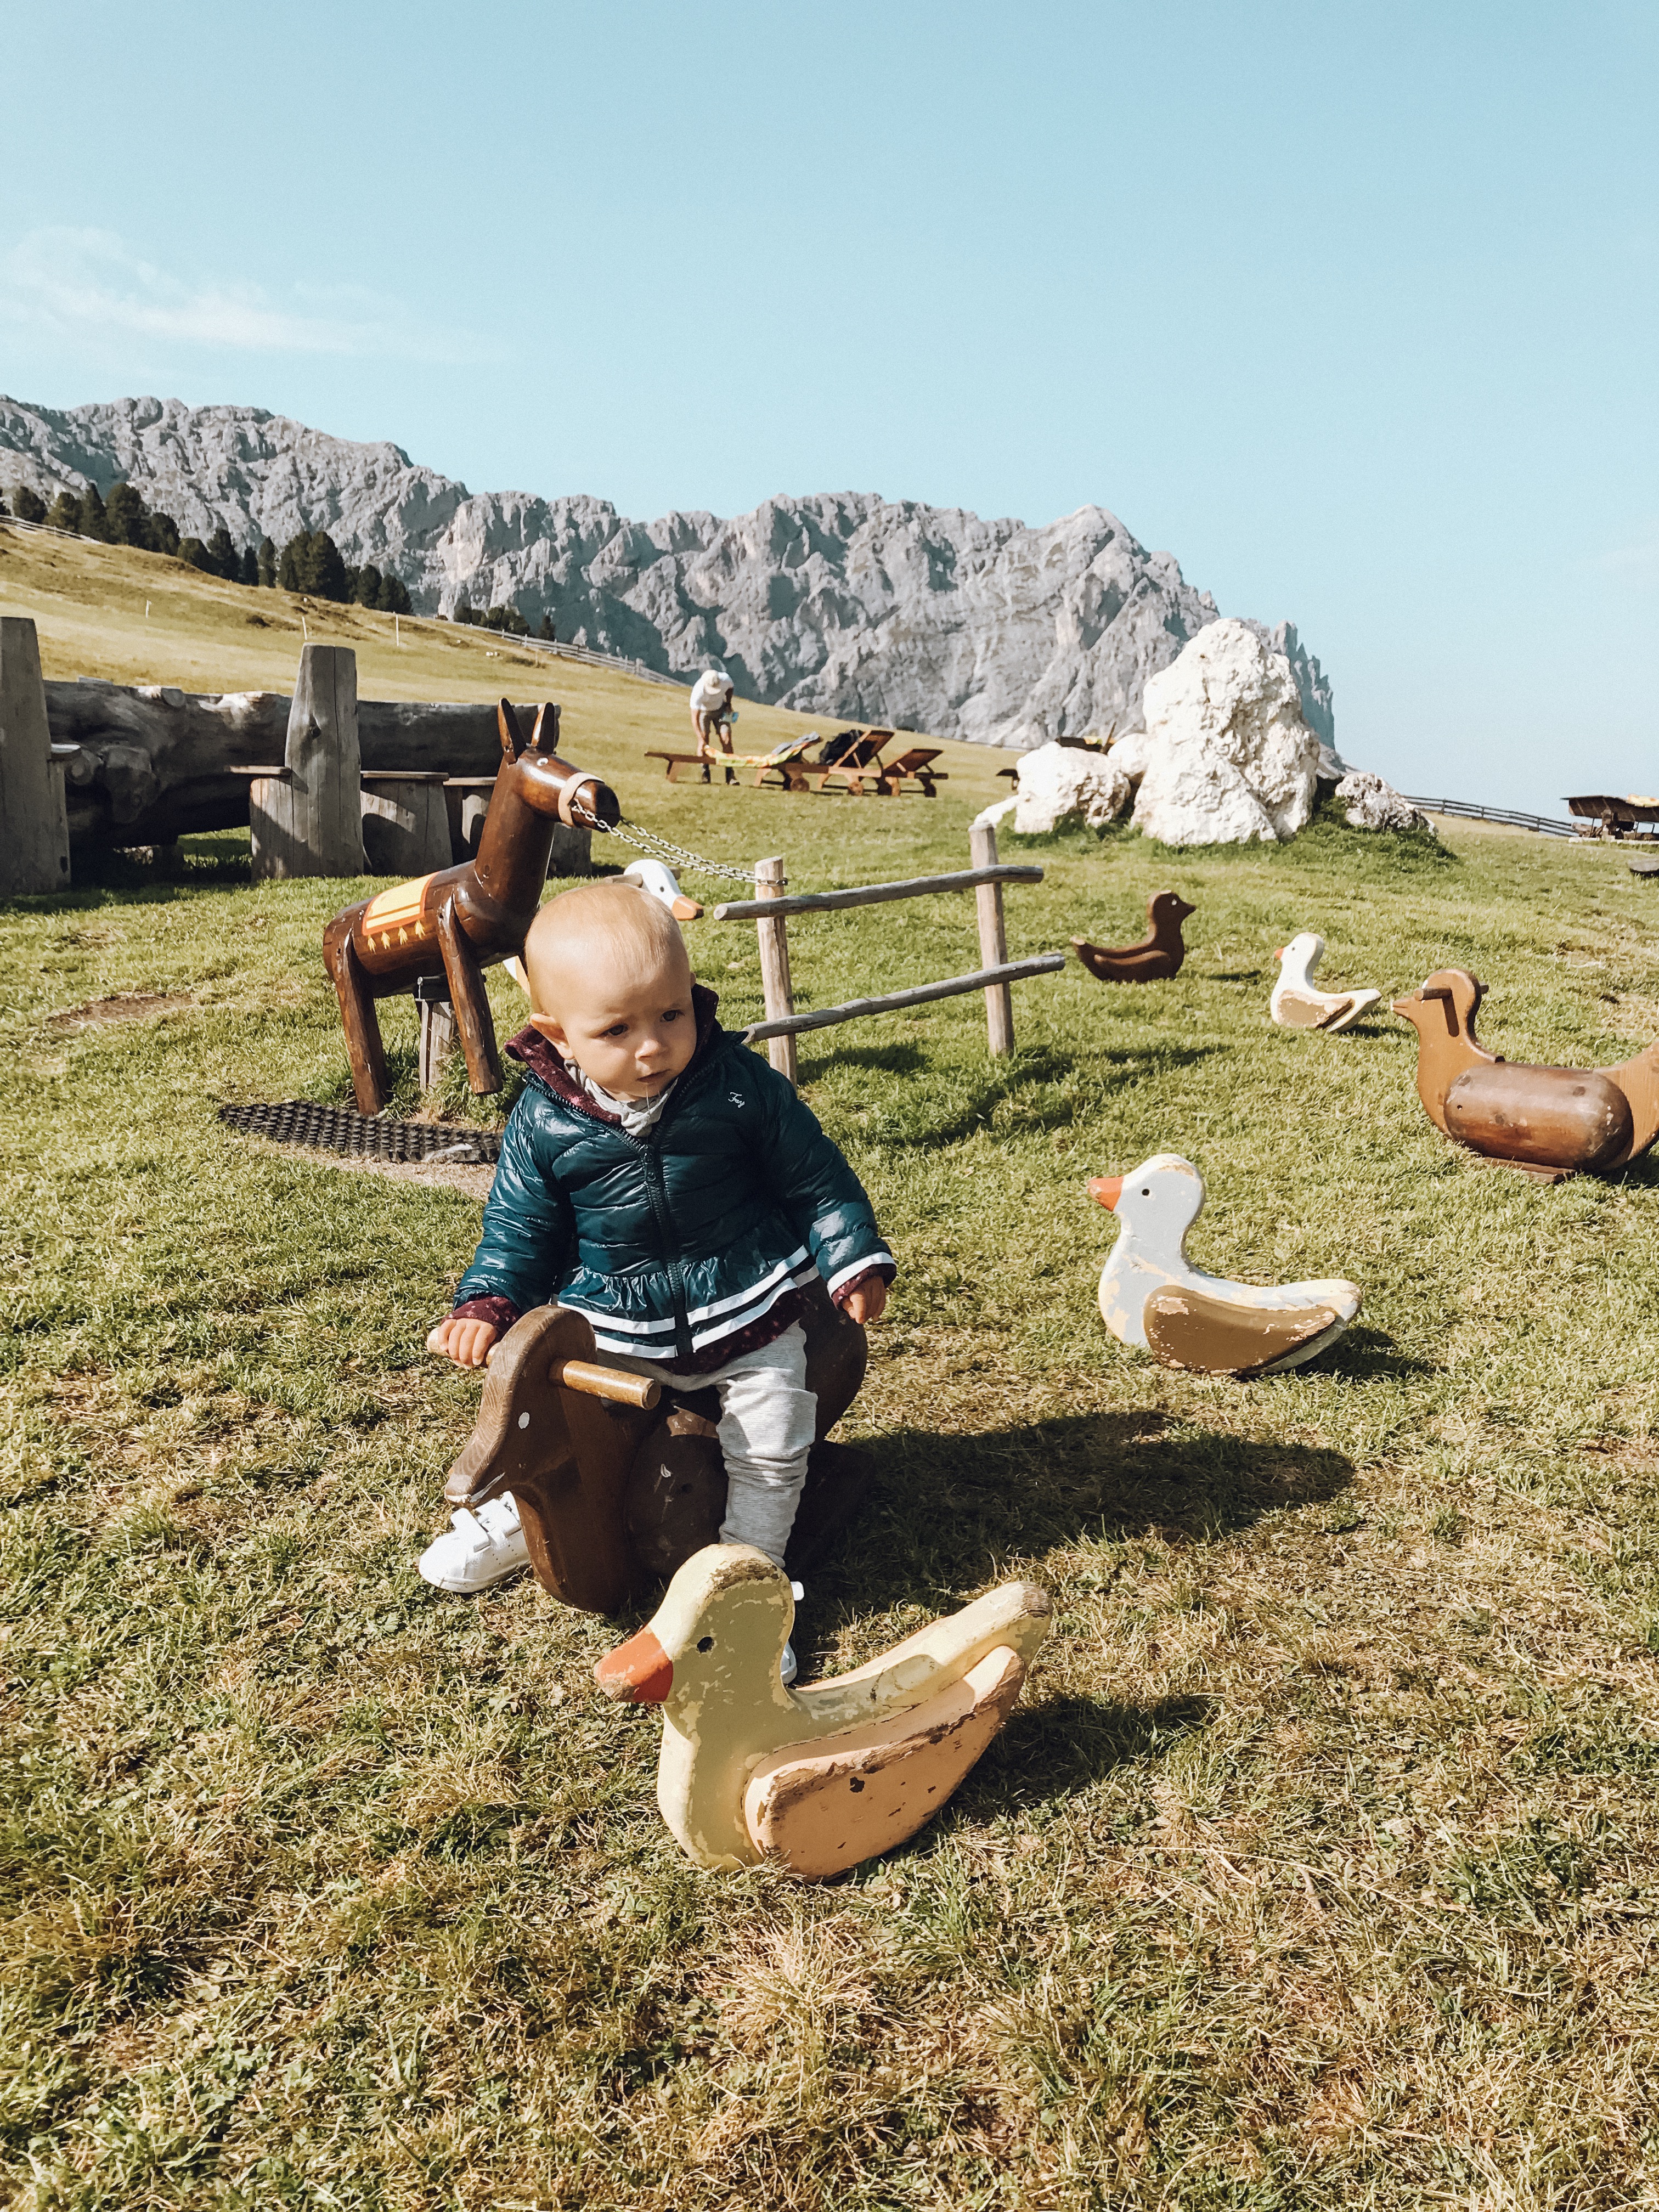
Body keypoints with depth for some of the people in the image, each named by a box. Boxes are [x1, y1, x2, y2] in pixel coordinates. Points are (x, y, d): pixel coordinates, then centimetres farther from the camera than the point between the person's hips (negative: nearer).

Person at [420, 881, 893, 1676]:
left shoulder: (740, 1085, -15)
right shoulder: (543, 1122, -12)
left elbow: (815, 1177, -3)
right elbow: (519, 1228, 0)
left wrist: (854, 1259, -6)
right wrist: (485, 1306, -13)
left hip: (748, 1317, -1)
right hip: (612, 1330, 2)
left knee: (770, 1450, -4)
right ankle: (520, 1511, 40)